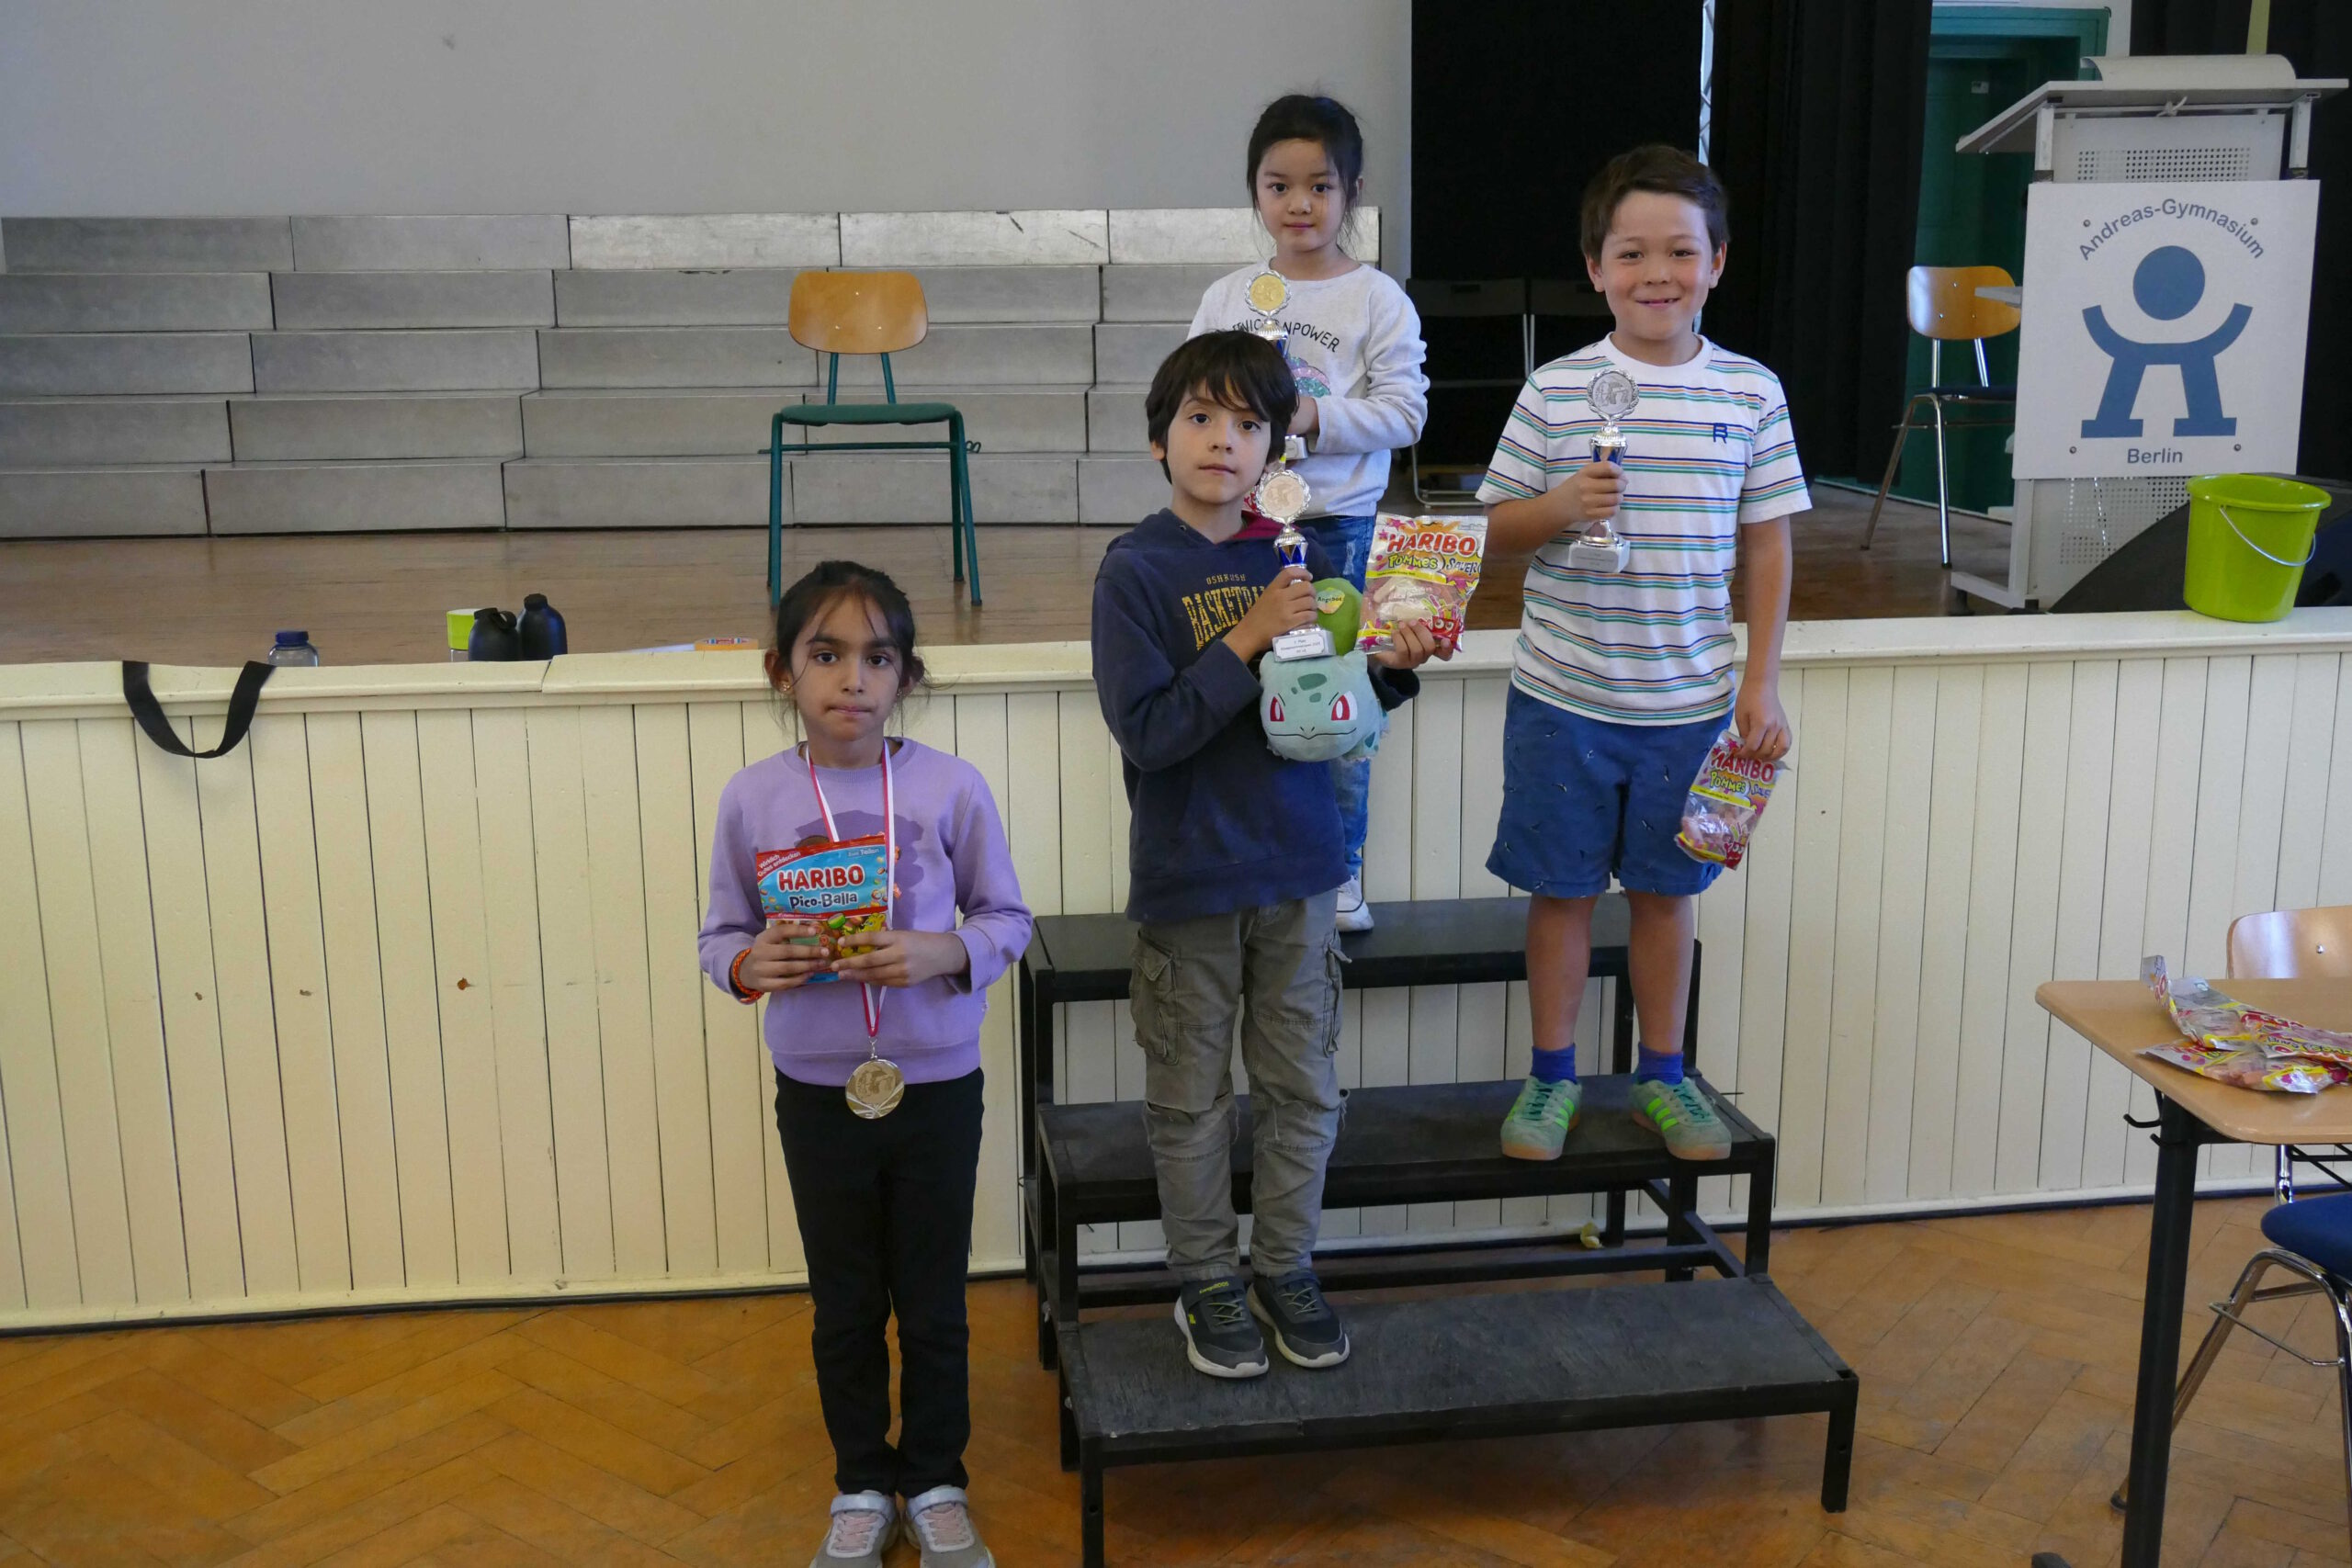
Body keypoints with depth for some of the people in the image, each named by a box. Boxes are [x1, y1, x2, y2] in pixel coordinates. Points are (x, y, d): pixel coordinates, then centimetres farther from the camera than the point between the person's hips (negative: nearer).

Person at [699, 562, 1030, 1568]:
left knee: (933, 1303, 14)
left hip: (937, 1084, -1)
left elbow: (1007, 918, -2)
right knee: (845, 1306, 17)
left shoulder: (950, 787, -10)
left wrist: (943, 951, -21)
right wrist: (749, 964, -19)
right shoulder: (752, 798, -6)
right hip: (819, 1093, 1)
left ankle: (935, 1485, 35)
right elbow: (720, 933, 3)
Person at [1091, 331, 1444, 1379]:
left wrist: (1391, 669, -10)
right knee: (1192, 1098, 10)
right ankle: (1207, 1284, 27)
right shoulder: (1135, 569, -11)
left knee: (1303, 1087, 14)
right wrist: (1248, 639, -24)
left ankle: (1285, 1267, 31)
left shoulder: (1293, 557, 3)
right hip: (1188, 879, -4)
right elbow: (1146, 731, -19)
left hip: (1298, 868, 4)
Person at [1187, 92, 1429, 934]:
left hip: (1336, 523, -3)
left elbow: (1405, 412, -7)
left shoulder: (1378, 299, -1)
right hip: (1236, 518, 3)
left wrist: (1315, 416, -18)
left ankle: (1339, 869, 16)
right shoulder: (1227, 295, 8)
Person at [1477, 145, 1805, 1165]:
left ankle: (1661, 1075, 31)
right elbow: (1496, 528, 2)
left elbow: (1767, 546, 4)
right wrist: (1564, 505, -19)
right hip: (1563, 697, -1)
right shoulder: (1554, 391, -4)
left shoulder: (1751, 394, -1)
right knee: (1561, 888, 9)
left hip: (1690, 702, 1)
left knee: (1665, 889, 14)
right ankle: (1552, 1076, 26)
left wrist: (1761, 682, 0)